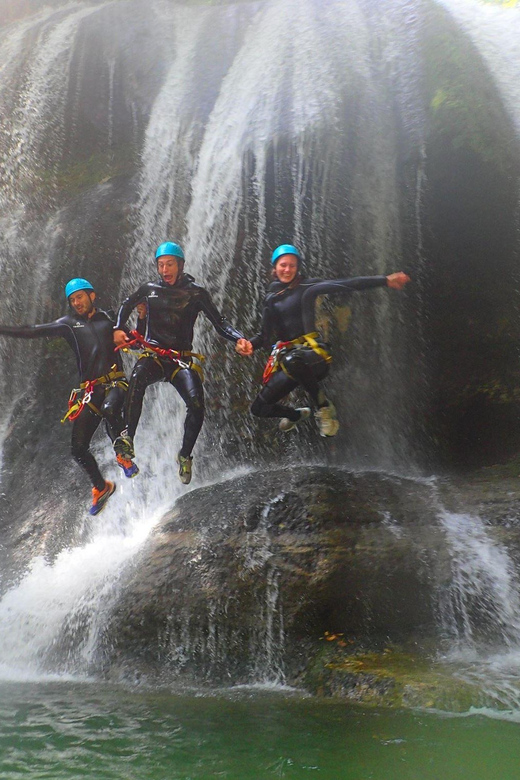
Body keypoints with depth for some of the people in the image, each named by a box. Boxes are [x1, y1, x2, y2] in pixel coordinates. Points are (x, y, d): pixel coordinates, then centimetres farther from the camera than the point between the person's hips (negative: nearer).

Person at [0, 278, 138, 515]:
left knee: (109, 410, -38)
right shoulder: (69, 323, 15)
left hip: (115, 383, -3)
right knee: (78, 448, -1)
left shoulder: (108, 320, 14)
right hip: (89, 390, 3)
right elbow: (33, 332, 10)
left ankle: (124, 455, -13)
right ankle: (101, 487, 24)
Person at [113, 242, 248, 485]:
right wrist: (118, 329, 13)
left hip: (182, 360, -1)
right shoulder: (149, 289, 10)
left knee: (196, 403, -24)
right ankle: (128, 435, -33)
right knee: (137, 377, -35)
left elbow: (219, 323, -1)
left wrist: (239, 338, -19)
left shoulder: (196, 293, 3)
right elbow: (126, 305, 29)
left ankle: (185, 455, -3)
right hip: (153, 356, 1)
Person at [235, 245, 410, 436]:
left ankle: (323, 407, -18)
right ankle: (297, 415, 36)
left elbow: (346, 285, -8)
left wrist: (386, 280, -17)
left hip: (312, 353, -5)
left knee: (291, 361, -42)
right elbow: (266, 336, 12)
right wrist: (251, 344, -11)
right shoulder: (271, 299, 14)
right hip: (285, 357, 5)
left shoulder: (305, 288, 1)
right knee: (259, 408, 3)